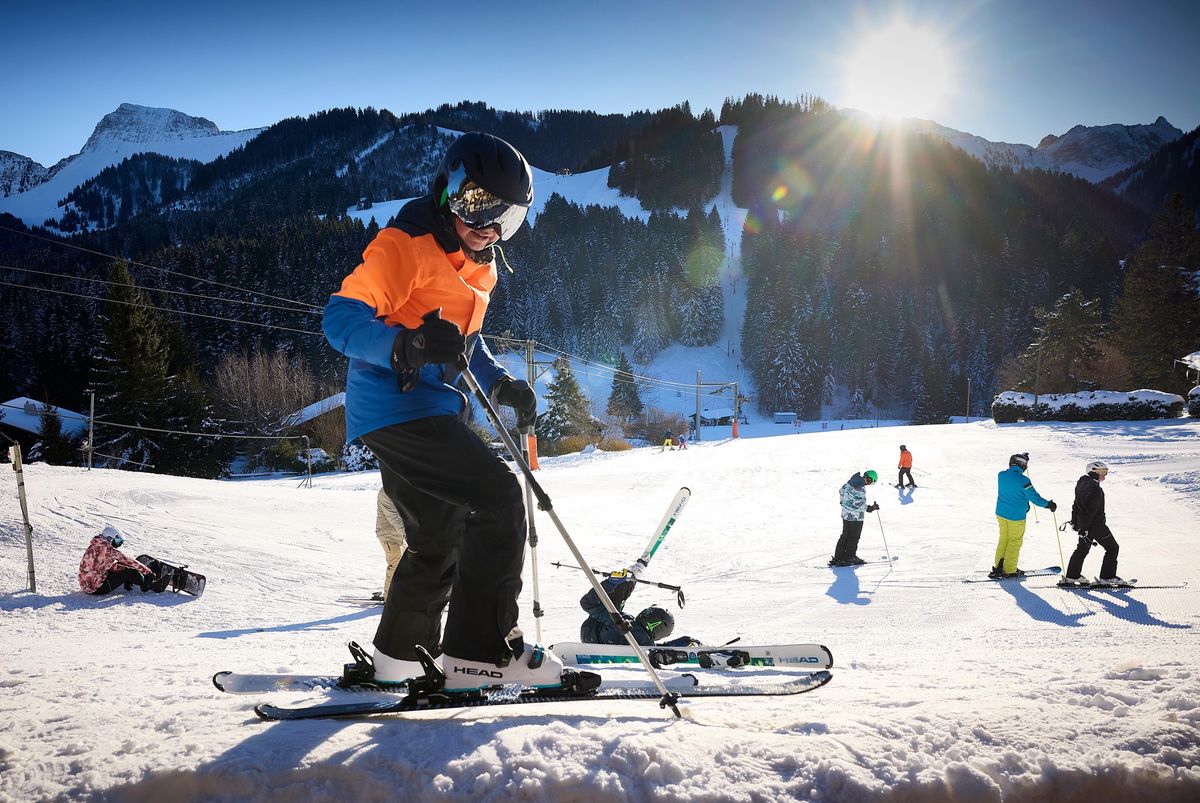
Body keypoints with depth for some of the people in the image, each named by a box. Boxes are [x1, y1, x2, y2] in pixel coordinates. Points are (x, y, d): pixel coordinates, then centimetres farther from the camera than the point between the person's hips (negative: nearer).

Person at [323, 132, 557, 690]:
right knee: (498, 498, -17)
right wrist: (408, 345, -40)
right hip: (396, 408, -10)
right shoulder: (405, 247, -13)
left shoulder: (478, 266, 16)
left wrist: (500, 384, 9)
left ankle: (399, 660, 32)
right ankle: (480, 650, -13)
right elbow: (342, 318, -22)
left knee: (440, 542, 17)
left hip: (431, 413, 10)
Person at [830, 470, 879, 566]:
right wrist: (870, 508, -22)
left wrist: (843, 501, 32)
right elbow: (859, 504, -28)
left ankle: (838, 558, 20)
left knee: (845, 536, 17)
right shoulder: (860, 488, -25)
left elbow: (841, 491, 17)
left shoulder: (851, 481, 2)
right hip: (855, 517, -9)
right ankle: (849, 558, 14)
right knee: (854, 537, 7)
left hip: (845, 514, 9)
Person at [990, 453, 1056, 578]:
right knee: (1014, 542, 9)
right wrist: (1048, 504, -1)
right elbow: (1034, 497, -17)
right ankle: (1009, 570, 15)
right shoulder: (1023, 480, -21)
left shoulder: (1001, 475, -2)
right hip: (1016, 516, -6)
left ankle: (999, 567, 22)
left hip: (1001, 513, 6)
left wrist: (1022, 458, 29)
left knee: (1003, 539, 20)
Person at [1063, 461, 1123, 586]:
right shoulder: (1095, 489, -24)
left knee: (1083, 548, 21)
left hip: (1082, 522, 9)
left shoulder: (1082, 481, 5)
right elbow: (1091, 510, -25)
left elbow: (1077, 504, 14)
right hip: (1096, 524, -9)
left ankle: (1072, 576, 24)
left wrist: (1075, 521, 22)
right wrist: (1084, 528, -22)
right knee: (1112, 548, 5)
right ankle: (1107, 577, 7)